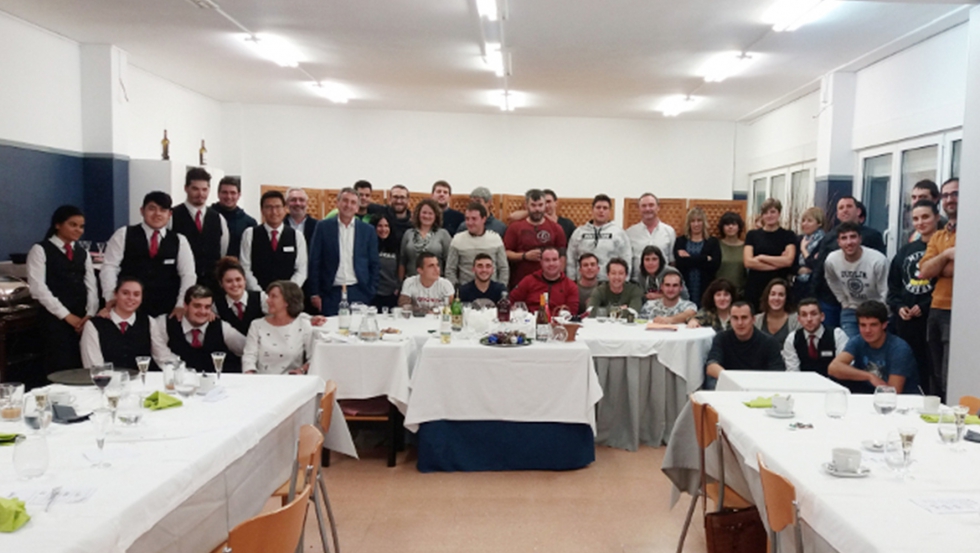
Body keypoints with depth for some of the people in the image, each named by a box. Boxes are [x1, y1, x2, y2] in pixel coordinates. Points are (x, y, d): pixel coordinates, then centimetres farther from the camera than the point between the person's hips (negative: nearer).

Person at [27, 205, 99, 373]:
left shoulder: (83, 253, 17)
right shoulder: (40, 250, 1)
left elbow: (91, 286, 11)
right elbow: (38, 288, -8)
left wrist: (90, 315, -6)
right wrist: (66, 315, -12)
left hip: (83, 320, 5)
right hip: (55, 319, -4)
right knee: (60, 370, -7)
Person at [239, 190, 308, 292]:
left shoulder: (297, 236, 6)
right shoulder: (249, 234, 5)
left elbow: (301, 270, 4)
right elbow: (245, 268, 1)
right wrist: (259, 292, -9)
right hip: (258, 295, 0)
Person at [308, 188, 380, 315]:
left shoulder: (368, 230, 7)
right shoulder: (324, 227, 3)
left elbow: (373, 264, 9)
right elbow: (314, 262, 3)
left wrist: (372, 293, 2)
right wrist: (314, 293, -1)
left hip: (359, 293, 1)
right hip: (331, 292, -1)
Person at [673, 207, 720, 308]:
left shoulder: (712, 242, 9)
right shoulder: (680, 241, 10)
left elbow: (714, 265, -6)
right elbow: (679, 263, -7)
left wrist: (689, 258, -6)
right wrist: (705, 259, -9)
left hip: (705, 291, 0)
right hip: (684, 291, 0)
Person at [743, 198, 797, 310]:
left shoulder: (788, 235, 6)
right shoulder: (752, 235, 8)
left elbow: (788, 261, -8)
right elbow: (748, 262, -4)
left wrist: (762, 257, -7)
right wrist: (778, 263, -7)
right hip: (755, 287, 1)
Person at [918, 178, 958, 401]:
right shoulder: (937, 237, 17)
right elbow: (924, 271, 4)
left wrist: (938, 267, -3)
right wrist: (947, 254, -10)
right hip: (936, 311, 7)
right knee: (936, 379, 13)